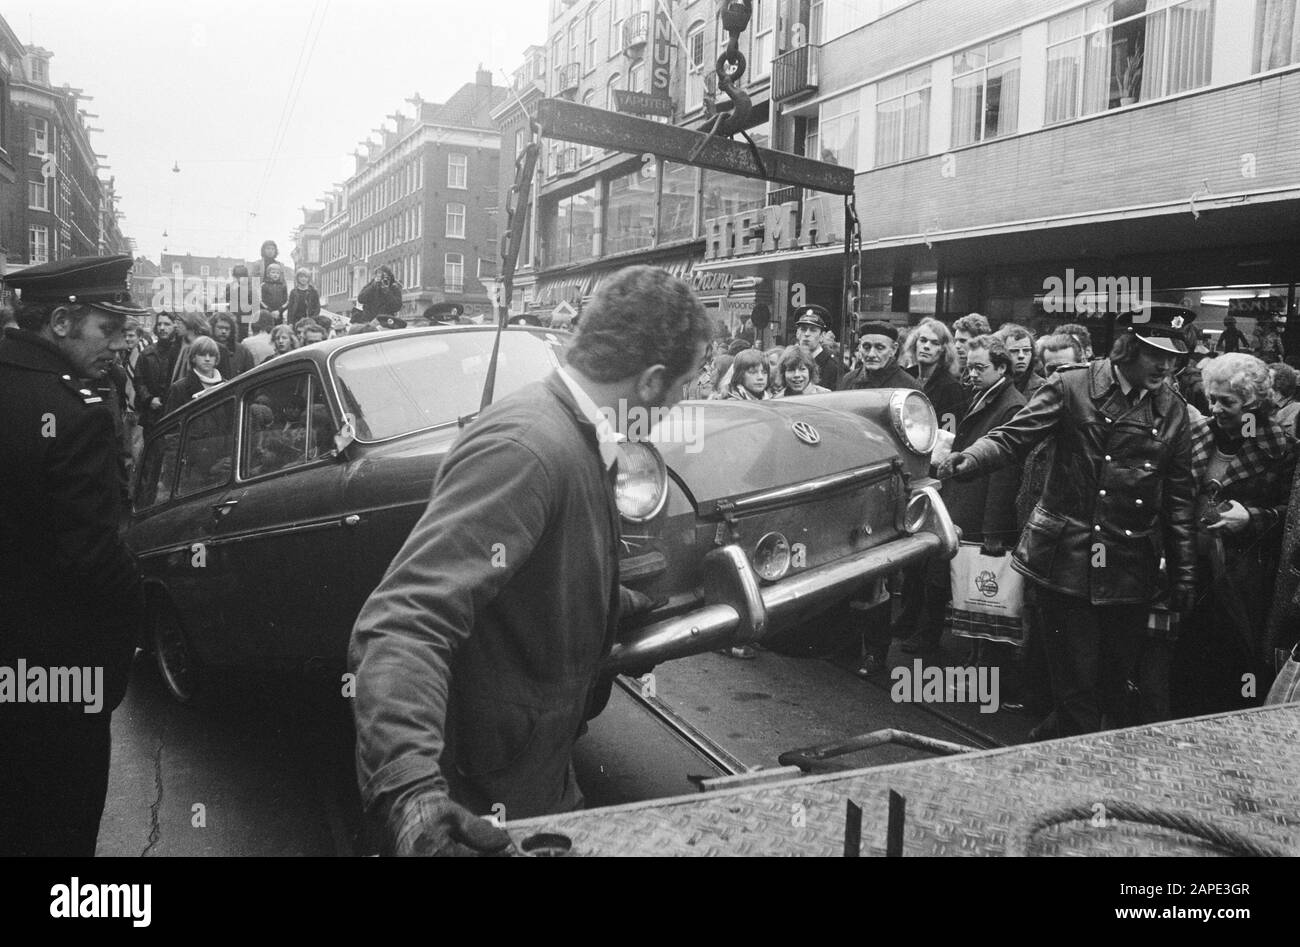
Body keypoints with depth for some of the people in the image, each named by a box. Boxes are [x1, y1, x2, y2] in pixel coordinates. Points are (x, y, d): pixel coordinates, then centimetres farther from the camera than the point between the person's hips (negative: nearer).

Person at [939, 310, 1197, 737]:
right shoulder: (1071, 387, -5)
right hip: (1066, 560, -3)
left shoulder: (1173, 409, 6)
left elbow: (1179, 494, 10)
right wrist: (970, 459, -32)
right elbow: (1013, 438, -11)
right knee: (1076, 684, 3)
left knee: (1121, 683, 13)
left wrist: (1184, 571, 9)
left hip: (1131, 570, 3)